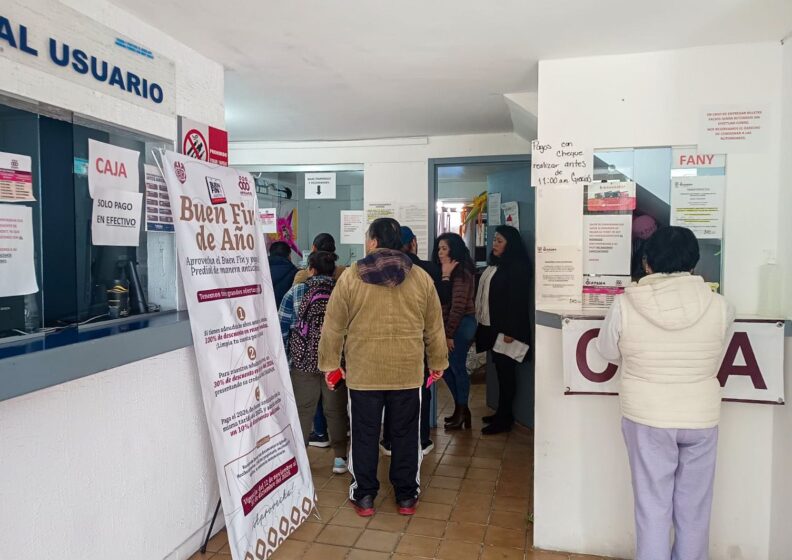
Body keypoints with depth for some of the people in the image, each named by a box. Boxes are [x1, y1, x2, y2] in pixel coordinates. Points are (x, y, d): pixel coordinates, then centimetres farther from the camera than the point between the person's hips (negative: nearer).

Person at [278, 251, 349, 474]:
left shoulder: (296, 292, -2)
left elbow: (282, 328, -1)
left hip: (304, 361, 0)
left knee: (302, 410, 10)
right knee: (336, 410, 10)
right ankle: (340, 457, 16)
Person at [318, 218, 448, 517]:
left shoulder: (350, 277, -6)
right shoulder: (421, 278, 0)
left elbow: (334, 327, -2)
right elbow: (434, 328, 6)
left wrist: (330, 363, 9)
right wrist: (437, 362, 17)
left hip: (363, 371, -1)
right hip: (408, 371, 2)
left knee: (364, 434, 11)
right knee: (405, 434, 13)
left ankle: (364, 496, 22)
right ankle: (406, 496, 24)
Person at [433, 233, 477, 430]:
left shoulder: (461, 272, -13)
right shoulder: (445, 271, 13)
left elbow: (458, 305, -17)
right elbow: (441, 299, 6)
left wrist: (449, 334, -16)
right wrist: (444, 276, -4)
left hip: (461, 325, -9)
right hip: (449, 325, 9)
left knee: (457, 367, 1)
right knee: (445, 367, 12)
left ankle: (461, 412, 16)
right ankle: (461, 409, 26)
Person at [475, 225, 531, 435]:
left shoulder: (517, 267, -13)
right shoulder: (495, 265, 15)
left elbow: (518, 300, -19)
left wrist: (510, 331, -21)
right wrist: (482, 323, 16)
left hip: (505, 330, -9)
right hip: (492, 328, 9)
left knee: (505, 371, -1)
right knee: (500, 371, 15)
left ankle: (504, 419, 8)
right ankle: (501, 414, 25)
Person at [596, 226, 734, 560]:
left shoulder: (625, 305, -14)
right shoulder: (717, 305, -10)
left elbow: (608, 351, 1)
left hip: (646, 417, -1)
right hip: (701, 418, 2)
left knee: (652, 505, 12)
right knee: (694, 507, 18)